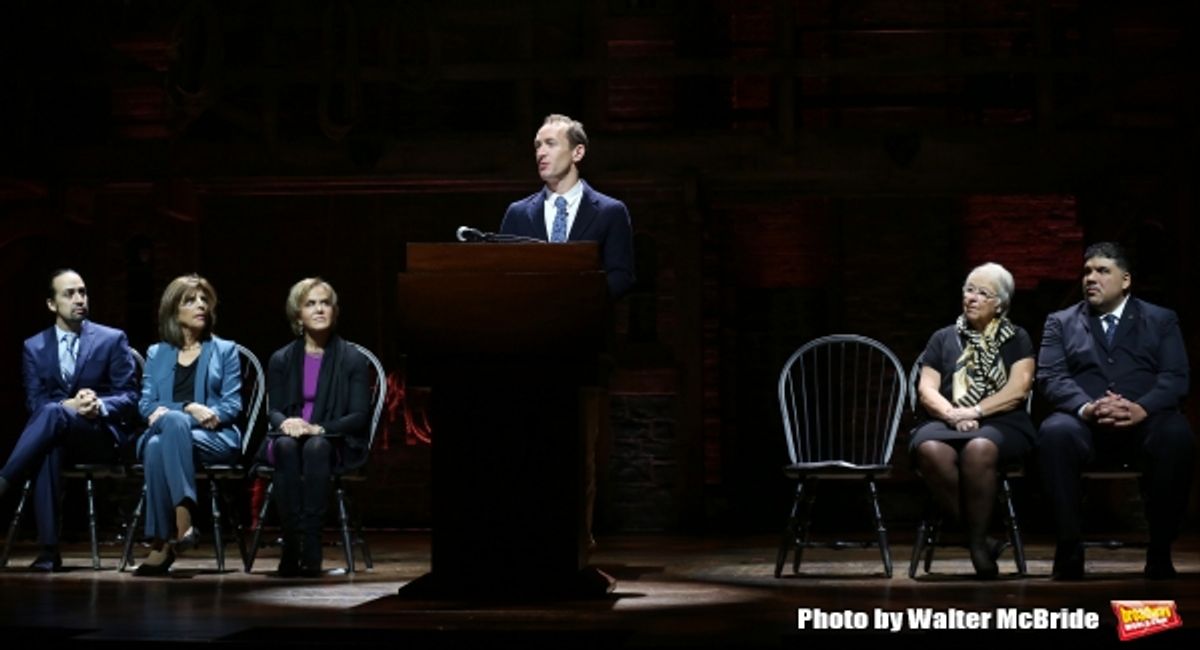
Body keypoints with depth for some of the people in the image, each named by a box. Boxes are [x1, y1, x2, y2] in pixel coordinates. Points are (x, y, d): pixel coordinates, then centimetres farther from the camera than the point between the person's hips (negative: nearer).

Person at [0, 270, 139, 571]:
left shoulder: (113, 340, 6)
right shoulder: (34, 347, 12)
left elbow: (129, 397, 2)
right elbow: (34, 403, 3)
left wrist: (100, 406, -21)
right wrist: (69, 405, -18)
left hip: (102, 435, -1)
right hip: (58, 434, 2)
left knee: (52, 413, -36)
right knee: (48, 448, -39)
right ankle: (49, 548, -42)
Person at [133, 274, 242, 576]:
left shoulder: (225, 350, 15)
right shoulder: (156, 354, 20)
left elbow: (233, 405, 4)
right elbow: (146, 404, 9)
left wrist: (170, 414, -14)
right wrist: (190, 408, -14)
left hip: (217, 438, -2)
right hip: (167, 431, 2)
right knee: (155, 448, -37)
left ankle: (161, 544, -40)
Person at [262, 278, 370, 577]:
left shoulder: (353, 359, 5)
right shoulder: (281, 359, 12)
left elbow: (359, 416, -2)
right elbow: (274, 411, 10)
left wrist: (319, 429, -19)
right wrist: (286, 423, -16)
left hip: (335, 444, -2)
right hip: (288, 438, 2)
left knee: (316, 447, -37)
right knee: (286, 446, -35)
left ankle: (310, 547, -42)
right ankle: (291, 544, -40)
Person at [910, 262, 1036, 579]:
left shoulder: (1016, 339, 15)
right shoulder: (943, 338, 20)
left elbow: (1018, 389, 0)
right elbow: (926, 390, 9)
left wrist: (975, 411, -11)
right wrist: (953, 415, -11)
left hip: (1002, 424, -2)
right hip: (947, 422, 2)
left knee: (980, 448, -40)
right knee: (929, 449, -36)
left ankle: (976, 541, -25)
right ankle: (980, 540, -26)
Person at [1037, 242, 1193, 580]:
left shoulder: (1162, 320, 17)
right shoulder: (1061, 322, 18)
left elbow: (1175, 377, 2)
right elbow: (1051, 377, 3)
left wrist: (1142, 409, -20)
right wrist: (1085, 407, -20)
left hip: (1144, 422, 0)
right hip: (1085, 423, 0)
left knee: (1177, 436, -35)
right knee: (1054, 433, -35)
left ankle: (1160, 551, -21)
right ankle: (1069, 548, -25)